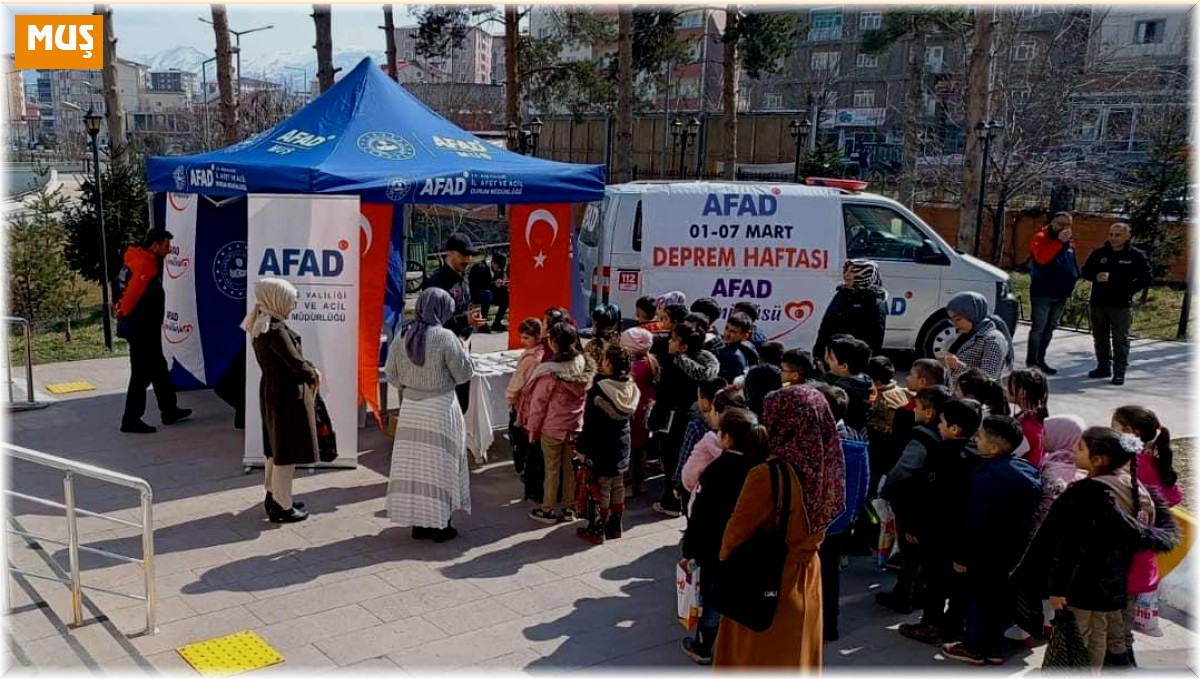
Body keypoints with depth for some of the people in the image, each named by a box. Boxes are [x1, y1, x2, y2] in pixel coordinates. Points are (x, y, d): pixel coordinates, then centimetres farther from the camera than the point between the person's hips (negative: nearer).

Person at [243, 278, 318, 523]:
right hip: (288, 395, -10)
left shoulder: (261, 326, 8)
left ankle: (273, 496, 33)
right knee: (287, 452, -1)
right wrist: (313, 375, -5)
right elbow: (296, 362, -24)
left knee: (275, 448, 20)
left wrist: (310, 369, 0)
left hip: (271, 391, 10)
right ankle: (282, 507, 7)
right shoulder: (275, 330, -23)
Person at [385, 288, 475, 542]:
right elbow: (464, 373, -8)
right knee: (439, 465, 5)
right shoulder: (445, 337, -15)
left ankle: (418, 523, 18)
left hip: (410, 409, 5)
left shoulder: (402, 337, 1)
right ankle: (440, 524, 13)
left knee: (413, 463, 10)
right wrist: (463, 349, 8)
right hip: (439, 410, -4)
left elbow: (393, 378, 7)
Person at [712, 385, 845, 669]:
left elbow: (737, 531, -16)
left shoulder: (768, 475, -28)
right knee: (797, 653, 22)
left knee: (755, 657, 13)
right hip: (806, 576, 6)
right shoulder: (826, 467, -10)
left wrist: (724, 563, 3)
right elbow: (820, 520, 4)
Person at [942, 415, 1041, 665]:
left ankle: (974, 648, 18)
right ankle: (993, 647, 28)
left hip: (985, 553, -8)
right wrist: (1018, 545, 20)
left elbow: (976, 523, -25)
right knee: (999, 598, 18)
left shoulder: (985, 477, -27)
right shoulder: (1027, 472, 1)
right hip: (1012, 551, 8)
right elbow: (1029, 514, 11)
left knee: (977, 598, 7)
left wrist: (962, 555, -15)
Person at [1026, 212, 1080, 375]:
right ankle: (1031, 361, -3)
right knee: (1039, 327, -7)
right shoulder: (1041, 238, -8)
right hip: (1042, 293, -7)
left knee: (1049, 328, 12)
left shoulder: (1069, 243, 14)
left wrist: (1073, 280, 10)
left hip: (1061, 294, 7)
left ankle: (1040, 360, 20)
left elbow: (1073, 264, 24)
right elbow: (1042, 258, -26)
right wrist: (1059, 242, -26)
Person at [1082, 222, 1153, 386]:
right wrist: (1096, 277, -10)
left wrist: (1129, 290, -8)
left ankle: (1119, 372, 1)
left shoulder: (1136, 256, -2)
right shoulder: (1099, 253, 5)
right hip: (1098, 303, 4)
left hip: (1121, 305, -4)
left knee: (1120, 339, -3)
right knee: (1100, 338, 12)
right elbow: (1086, 271, 11)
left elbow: (1146, 279, 2)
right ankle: (1103, 367, 23)